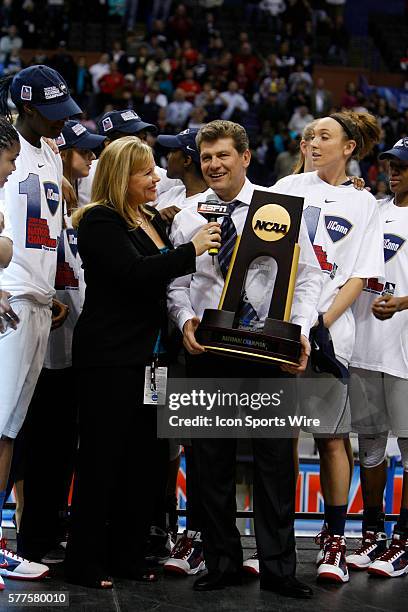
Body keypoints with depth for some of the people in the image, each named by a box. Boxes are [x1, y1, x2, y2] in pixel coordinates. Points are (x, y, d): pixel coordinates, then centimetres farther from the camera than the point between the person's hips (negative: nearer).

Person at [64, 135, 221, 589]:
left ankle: (127, 554, 17)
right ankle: (84, 562, 4)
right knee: (102, 460, -3)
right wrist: (191, 250, -18)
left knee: (149, 458, 7)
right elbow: (133, 275, -21)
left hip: (150, 356, 8)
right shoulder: (100, 221, -8)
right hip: (110, 358, -8)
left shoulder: (153, 222, 17)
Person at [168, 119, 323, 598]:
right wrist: (185, 319, -11)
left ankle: (278, 567, 8)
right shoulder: (187, 219, 9)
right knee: (211, 461, 7)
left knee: (275, 459, 0)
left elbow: (307, 275, -2)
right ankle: (222, 562, 18)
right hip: (207, 349, 3)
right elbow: (176, 282, 10)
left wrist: (300, 329, -17)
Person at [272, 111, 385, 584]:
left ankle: (335, 540, 10)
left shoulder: (363, 205, 8)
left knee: (331, 437, 1)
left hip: (327, 331, -1)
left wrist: (322, 322, -12)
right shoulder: (288, 187, 11)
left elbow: (359, 277, 2)